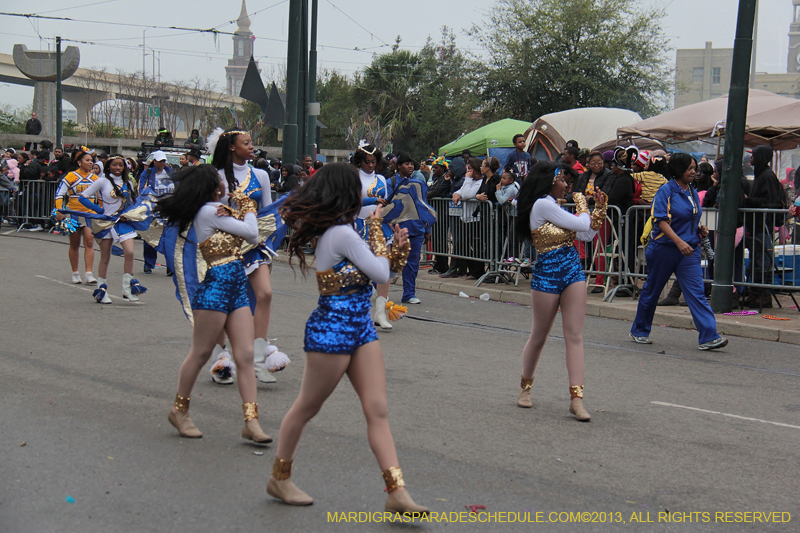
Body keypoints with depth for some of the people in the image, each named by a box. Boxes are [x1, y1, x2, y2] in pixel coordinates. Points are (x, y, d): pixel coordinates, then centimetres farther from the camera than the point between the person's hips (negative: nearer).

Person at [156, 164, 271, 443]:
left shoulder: (217, 210, 17)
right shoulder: (208, 211, -11)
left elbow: (252, 237, 12)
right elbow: (250, 231, -9)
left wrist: (240, 211, -2)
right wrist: (248, 207, 9)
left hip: (236, 288, 9)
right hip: (216, 287, -9)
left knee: (246, 356, 1)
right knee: (201, 353, 3)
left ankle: (251, 422, 0)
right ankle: (179, 410, 21)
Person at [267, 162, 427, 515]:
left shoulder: (332, 231, 12)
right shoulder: (343, 234, -18)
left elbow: (381, 271, 17)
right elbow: (381, 274, -16)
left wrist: (399, 248, 3)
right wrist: (376, 229, -7)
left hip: (359, 327, 9)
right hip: (332, 330, -9)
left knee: (378, 412, 1)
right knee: (307, 407, 9)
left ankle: (397, 493, 0)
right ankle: (279, 478, 27)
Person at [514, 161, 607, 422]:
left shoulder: (553, 206, 15)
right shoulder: (542, 204, -13)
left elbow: (587, 234, 16)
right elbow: (581, 225, -13)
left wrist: (600, 207, 12)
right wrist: (582, 204, 5)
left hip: (572, 271, 8)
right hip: (547, 273, -8)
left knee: (575, 336, -1)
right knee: (539, 336, 8)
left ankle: (576, 398, -3)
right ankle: (525, 386, 29)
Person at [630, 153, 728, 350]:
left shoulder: (693, 193, 12)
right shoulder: (666, 191, -10)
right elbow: (661, 220, -19)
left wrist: (700, 229, 3)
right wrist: (679, 241, -30)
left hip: (689, 250, 5)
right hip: (664, 248, -5)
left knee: (696, 292, -6)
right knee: (652, 290, 9)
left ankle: (709, 337, -12)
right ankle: (639, 331, 25)